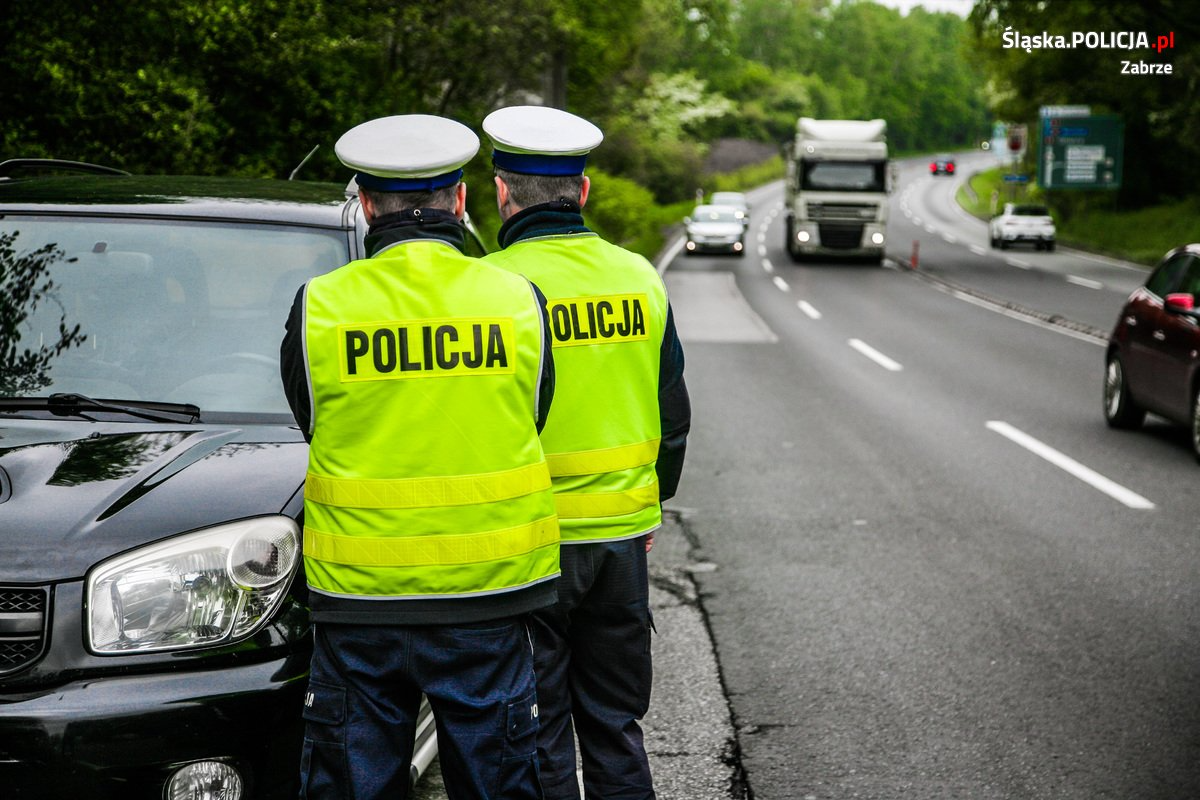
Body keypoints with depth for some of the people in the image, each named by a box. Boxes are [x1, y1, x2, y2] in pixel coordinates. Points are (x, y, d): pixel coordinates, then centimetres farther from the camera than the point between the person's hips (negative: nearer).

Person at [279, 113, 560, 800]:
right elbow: (533, 425, 9)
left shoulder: (319, 306, -6)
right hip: (488, 592, 1)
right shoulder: (519, 302, -3)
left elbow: (310, 422, 7)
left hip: (357, 595, 0)